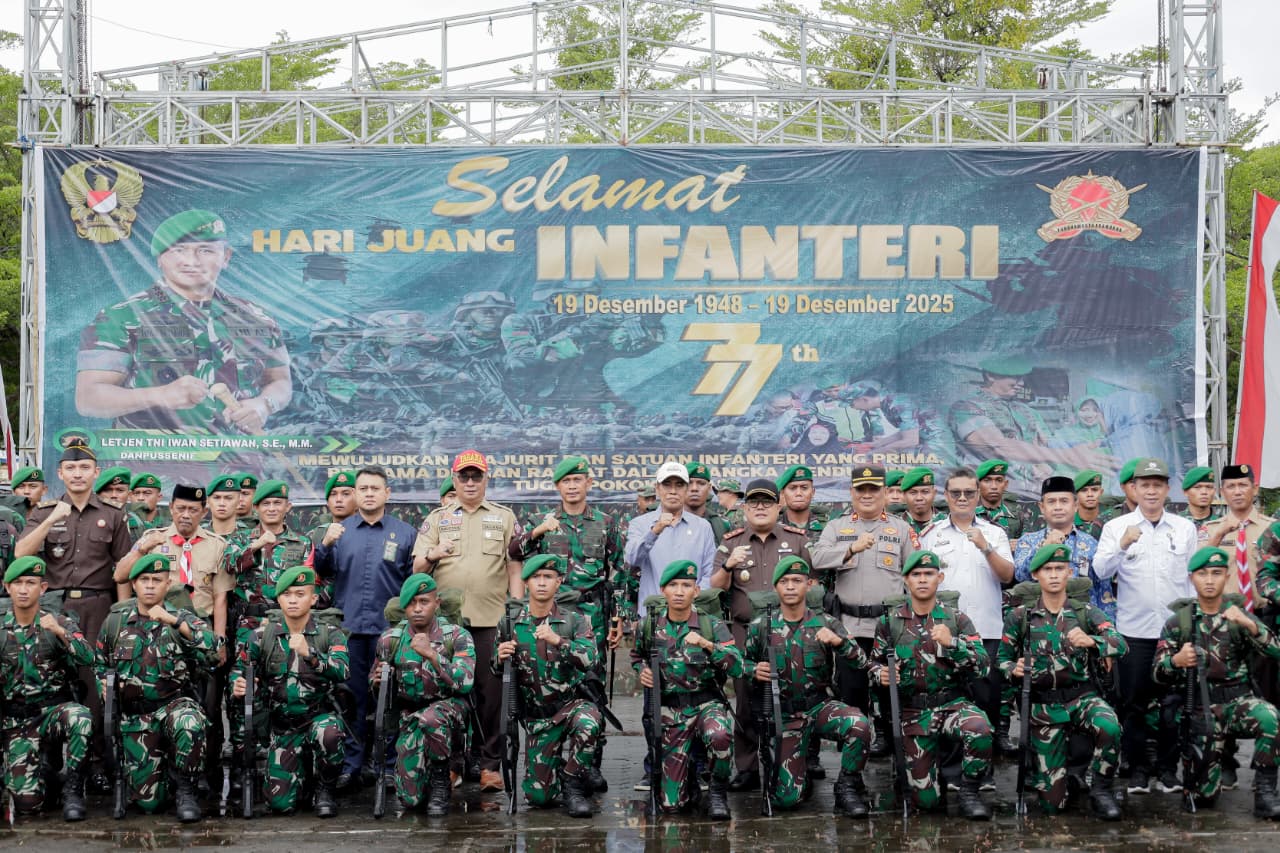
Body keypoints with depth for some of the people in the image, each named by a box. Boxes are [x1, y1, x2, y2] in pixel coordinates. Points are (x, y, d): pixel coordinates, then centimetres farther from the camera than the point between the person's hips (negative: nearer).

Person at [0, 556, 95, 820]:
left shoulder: (61, 623, 0)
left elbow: (88, 659, -17)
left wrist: (61, 633, -31)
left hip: (54, 708, -1)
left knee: (79, 717, -38)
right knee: (27, 803, -15)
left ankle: (72, 788, -18)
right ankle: (43, 766, 21)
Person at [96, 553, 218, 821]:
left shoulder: (183, 619, 0)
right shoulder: (115, 621, 6)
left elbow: (212, 649, -20)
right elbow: (100, 664, 21)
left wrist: (175, 621, -28)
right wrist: (104, 684, 0)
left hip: (174, 703, -2)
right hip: (133, 715, 2)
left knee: (190, 724, -40)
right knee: (148, 801, -5)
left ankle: (185, 789, -13)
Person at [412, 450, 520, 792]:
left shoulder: (504, 518, 12)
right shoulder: (437, 519, 12)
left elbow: (514, 570, 10)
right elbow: (417, 569, 6)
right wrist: (431, 555, -16)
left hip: (491, 620, -1)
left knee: (491, 692, -2)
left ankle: (488, 762, 6)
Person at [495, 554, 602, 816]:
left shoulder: (575, 621, -5)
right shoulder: (510, 622, 2)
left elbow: (589, 660, -20)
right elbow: (496, 671, 12)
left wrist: (558, 641, -35)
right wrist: (500, 658, -12)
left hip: (572, 703, -2)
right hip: (537, 716, 2)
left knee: (587, 722, -39)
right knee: (538, 796, -5)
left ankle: (573, 785, -13)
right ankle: (557, 759, 29)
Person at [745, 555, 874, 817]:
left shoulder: (826, 623, 1)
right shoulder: (761, 627, 1)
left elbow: (861, 662, -5)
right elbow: (744, 663, 14)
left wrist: (838, 641, -25)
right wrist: (754, 671, -10)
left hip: (821, 705, 0)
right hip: (785, 715, 0)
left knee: (859, 725, -34)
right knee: (786, 798, -11)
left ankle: (848, 788, -8)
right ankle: (801, 767, 26)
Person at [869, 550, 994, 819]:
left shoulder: (957, 620, 0)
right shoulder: (890, 622, 2)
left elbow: (983, 667, -7)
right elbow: (876, 663, 14)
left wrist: (952, 643, -22)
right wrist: (880, 674, -10)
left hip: (952, 702, 0)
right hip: (912, 711, 1)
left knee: (980, 729, -37)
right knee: (925, 799, -4)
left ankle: (969, 792, -10)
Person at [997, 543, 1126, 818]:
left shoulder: (1086, 613, 2)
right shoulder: (1020, 617, 3)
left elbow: (1120, 644, -13)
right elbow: (1002, 659, 12)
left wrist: (1091, 641, -34)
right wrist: (1014, 671, -12)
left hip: (1081, 696, 0)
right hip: (1043, 705, 0)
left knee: (1110, 729, -37)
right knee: (1053, 803, -4)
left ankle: (1101, 790, -9)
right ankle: (1039, 772, 33)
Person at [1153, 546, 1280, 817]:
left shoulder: (1239, 615, 3)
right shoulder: (1178, 621, 3)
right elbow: (1158, 673, 2)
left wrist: (1250, 625, -27)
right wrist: (1176, 660, -21)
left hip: (1237, 700, 0)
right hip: (1200, 708, 0)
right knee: (1203, 794, -5)